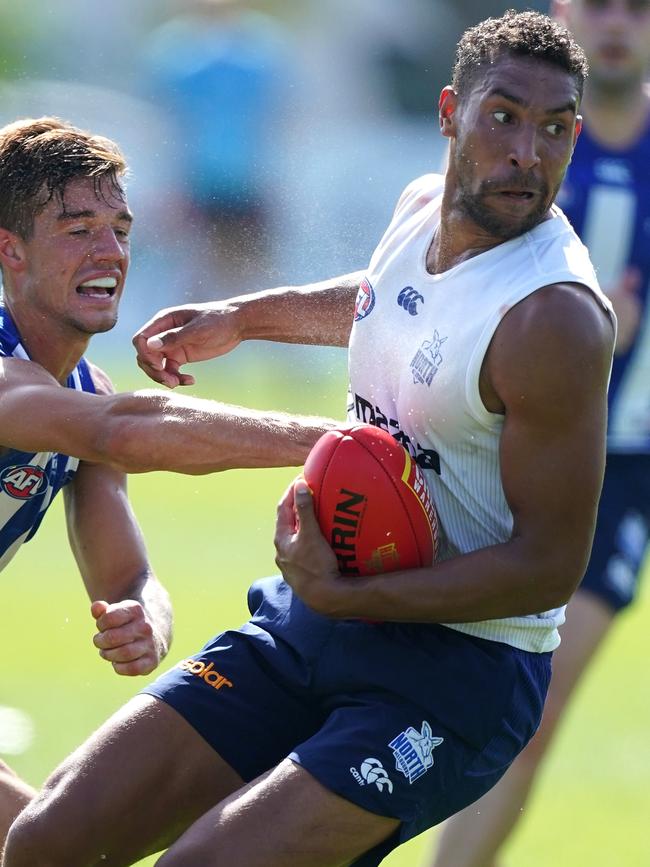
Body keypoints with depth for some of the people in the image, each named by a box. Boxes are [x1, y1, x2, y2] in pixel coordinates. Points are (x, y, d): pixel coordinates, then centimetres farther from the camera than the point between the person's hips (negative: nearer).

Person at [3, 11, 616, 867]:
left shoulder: (557, 320, -22)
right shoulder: (424, 206, 3)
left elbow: (549, 567, -21)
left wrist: (343, 594, -24)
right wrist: (243, 316, 30)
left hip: (461, 666, -8)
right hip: (318, 612, 8)